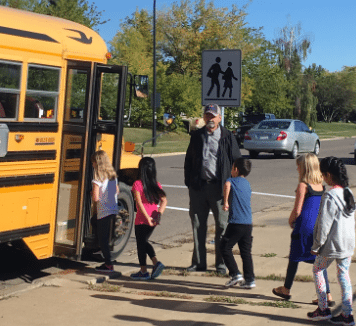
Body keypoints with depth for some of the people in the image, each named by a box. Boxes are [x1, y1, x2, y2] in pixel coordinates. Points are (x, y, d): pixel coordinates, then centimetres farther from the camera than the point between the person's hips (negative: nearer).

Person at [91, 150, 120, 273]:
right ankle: (107, 262, 23)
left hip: (103, 212, -7)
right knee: (105, 238, 18)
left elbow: (96, 198, -19)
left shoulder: (98, 179, -16)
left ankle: (109, 264, 4)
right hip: (113, 210, 7)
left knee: (102, 239, 3)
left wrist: (92, 194, 1)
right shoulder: (113, 175, 6)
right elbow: (116, 191, 19)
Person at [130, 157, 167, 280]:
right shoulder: (157, 184, 5)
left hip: (141, 220, -5)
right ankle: (156, 262, 7)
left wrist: (147, 218, -18)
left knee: (141, 243, 7)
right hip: (153, 220, 5)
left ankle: (143, 271, 12)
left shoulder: (137, 184, -10)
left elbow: (139, 203, -18)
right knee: (144, 241, 22)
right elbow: (164, 200, -6)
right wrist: (159, 213, -15)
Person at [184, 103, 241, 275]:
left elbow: (236, 161, 2)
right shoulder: (197, 136, 11)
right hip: (198, 186, 3)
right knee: (198, 225, 8)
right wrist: (188, 182, 8)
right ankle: (199, 262, 18)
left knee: (222, 225, 3)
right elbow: (188, 161, 16)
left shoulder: (227, 136, 1)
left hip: (219, 186, -3)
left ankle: (221, 264, 13)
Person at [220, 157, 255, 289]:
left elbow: (227, 185, -26)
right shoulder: (247, 184, 19)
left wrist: (225, 202, -21)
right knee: (246, 252, 11)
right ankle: (250, 280, 10)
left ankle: (235, 274, 2)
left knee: (225, 247, 8)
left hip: (236, 223, -6)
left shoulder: (232, 180, -1)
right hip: (248, 223, 6)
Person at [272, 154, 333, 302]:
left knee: (294, 258, 11)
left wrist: (291, 221, 6)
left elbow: (297, 211, -14)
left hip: (305, 226, -6)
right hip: (320, 226, 6)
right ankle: (327, 295, 7)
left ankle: (286, 289, 26)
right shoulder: (321, 184, 6)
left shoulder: (303, 185, -14)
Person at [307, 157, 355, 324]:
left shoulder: (329, 196, -20)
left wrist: (316, 246, -9)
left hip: (332, 244, -7)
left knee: (317, 270, 12)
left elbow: (324, 224, -18)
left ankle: (323, 309, 15)